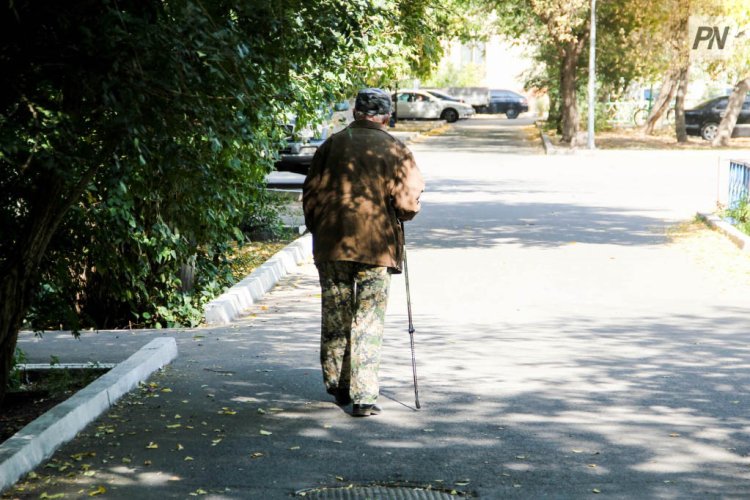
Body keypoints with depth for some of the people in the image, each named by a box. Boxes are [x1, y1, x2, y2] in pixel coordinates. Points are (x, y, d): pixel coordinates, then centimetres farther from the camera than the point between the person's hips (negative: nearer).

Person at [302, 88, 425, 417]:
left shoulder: (332, 145, 5)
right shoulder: (395, 151, -3)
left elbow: (311, 194, 7)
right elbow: (408, 202, -8)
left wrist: (318, 230, 19)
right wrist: (398, 217, 14)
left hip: (331, 245, 3)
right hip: (377, 246, -2)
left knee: (335, 318, 15)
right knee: (369, 322, 1)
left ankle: (337, 385, 25)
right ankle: (363, 396, -4)